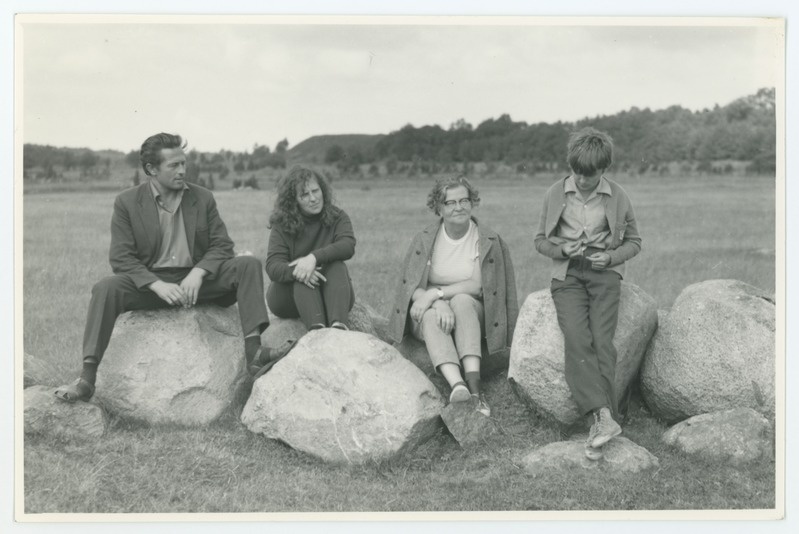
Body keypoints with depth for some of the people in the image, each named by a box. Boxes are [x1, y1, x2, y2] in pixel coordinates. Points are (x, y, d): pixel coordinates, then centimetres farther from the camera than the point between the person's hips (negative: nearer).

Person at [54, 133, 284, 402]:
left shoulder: (202, 198, 6)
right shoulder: (127, 202, -1)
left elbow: (222, 245, 3)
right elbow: (120, 258, -7)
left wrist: (198, 273, -19)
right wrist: (158, 285, -23)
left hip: (196, 280, 2)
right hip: (150, 282, -2)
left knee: (249, 264, -20)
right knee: (106, 288, -30)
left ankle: (253, 349, -31)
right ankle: (87, 377, -31)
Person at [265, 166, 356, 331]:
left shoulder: (337, 217, 0)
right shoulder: (282, 225, -3)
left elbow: (348, 246, -21)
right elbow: (273, 267, -16)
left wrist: (314, 257, -39)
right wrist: (295, 271, -40)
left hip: (330, 294, 1)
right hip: (289, 296, 0)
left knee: (336, 266, -28)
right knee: (303, 274, -31)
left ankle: (339, 326, -52)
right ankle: (317, 329, -55)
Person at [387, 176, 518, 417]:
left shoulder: (488, 241, 0)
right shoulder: (425, 239, 1)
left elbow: (479, 285, -11)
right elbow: (410, 286, -8)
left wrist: (436, 293, -22)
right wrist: (440, 304, -28)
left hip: (470, 313, 0)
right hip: (428, 316, 1)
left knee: (461, 300, -33)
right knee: (432, 316, -33)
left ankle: (474, 382, -47)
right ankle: (456, 384, -57)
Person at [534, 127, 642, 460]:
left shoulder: (617, 197, 6)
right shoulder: (556, 194, 6)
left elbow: (634, 241, 16)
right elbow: (540, 240, 14)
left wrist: (611, 257, -4)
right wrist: (562, 250, -7)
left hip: (604, 273, 0)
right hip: (567, 273, 0)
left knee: (602, 342, -20)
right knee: (578, 339, -23)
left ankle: (598, 423, -21)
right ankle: (604, 417, -32)